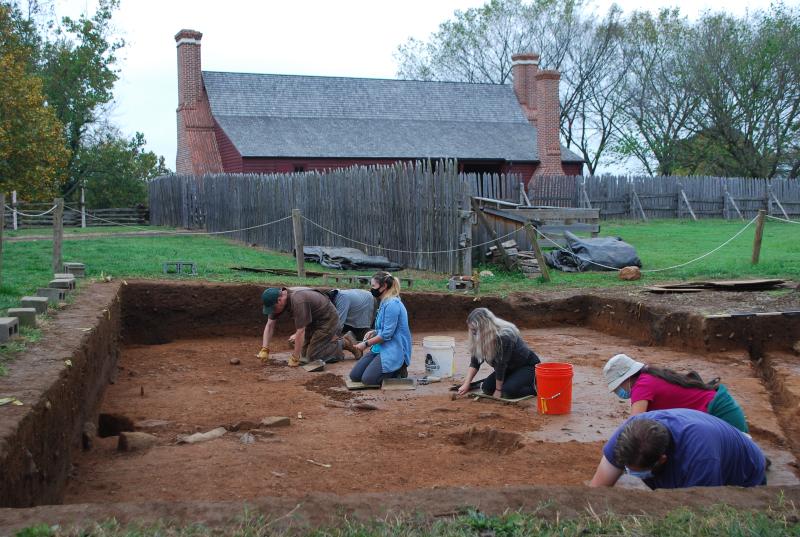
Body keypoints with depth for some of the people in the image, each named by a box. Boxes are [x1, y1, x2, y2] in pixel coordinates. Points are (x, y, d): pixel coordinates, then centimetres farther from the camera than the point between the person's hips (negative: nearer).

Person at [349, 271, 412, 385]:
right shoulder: (385, 302, 14)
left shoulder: (392, 304, -18)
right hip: (380, 348, 10)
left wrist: (366, 344, -13)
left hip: (393, 350, -10)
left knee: (368, 379, -21)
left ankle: (398, 370, 0)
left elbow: (387, 334, -21)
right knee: (354, 376, 1)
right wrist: (374, 332, 5)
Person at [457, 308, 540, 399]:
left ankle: (535, 386, -7)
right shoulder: (481, 337, -9)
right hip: (510, 368, 7)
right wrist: (466, 384, -15)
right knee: (487, 388, -12)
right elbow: (475, 361, -6)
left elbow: (501, 365, -27)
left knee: (508, 391, -29)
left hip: (527, 366, -7)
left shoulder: (505, 337, -33)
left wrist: (498, 390, -20)